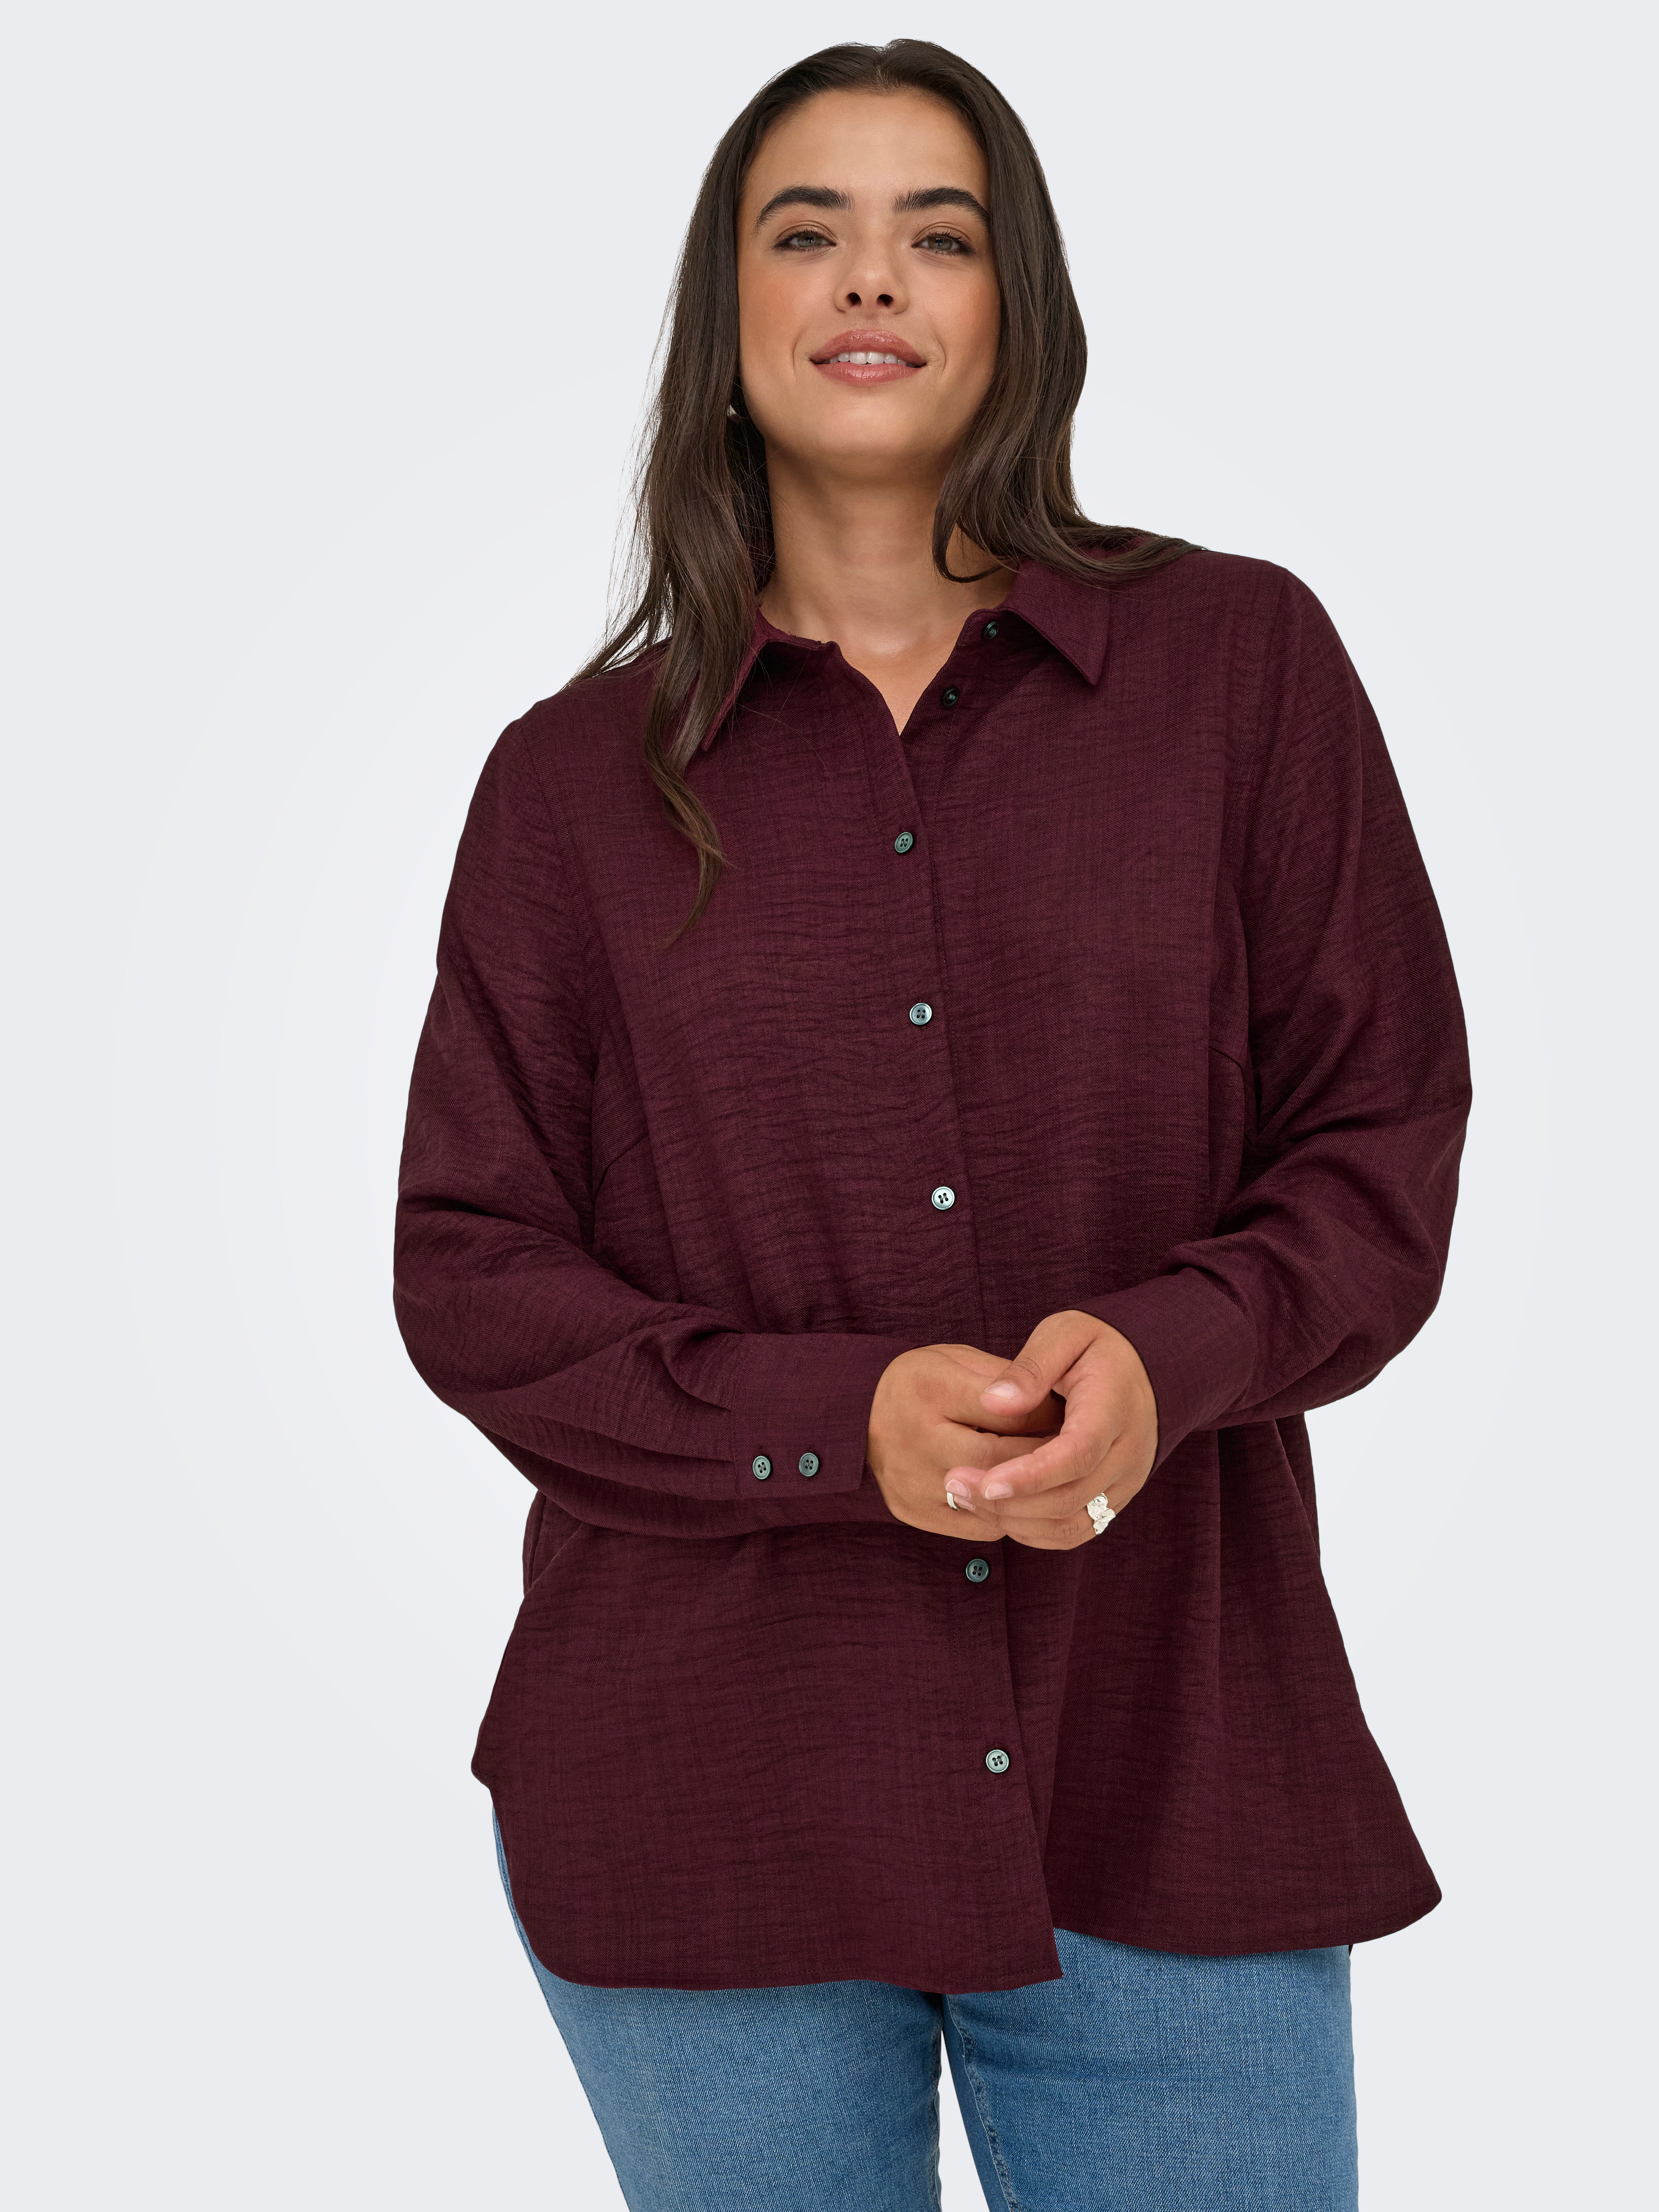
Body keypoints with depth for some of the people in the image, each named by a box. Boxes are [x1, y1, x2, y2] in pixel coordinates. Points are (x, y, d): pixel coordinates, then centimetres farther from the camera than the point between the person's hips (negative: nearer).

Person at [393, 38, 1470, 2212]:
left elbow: (1386, 1141, 3)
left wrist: (1170, 1353, -18)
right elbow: (470, 1272, 0)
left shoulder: (1241, 665, 3)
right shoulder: (583, 773, 4)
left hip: (1168, 1771, 0)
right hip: (712, 1798, 0)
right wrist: (841, 1423, -16)